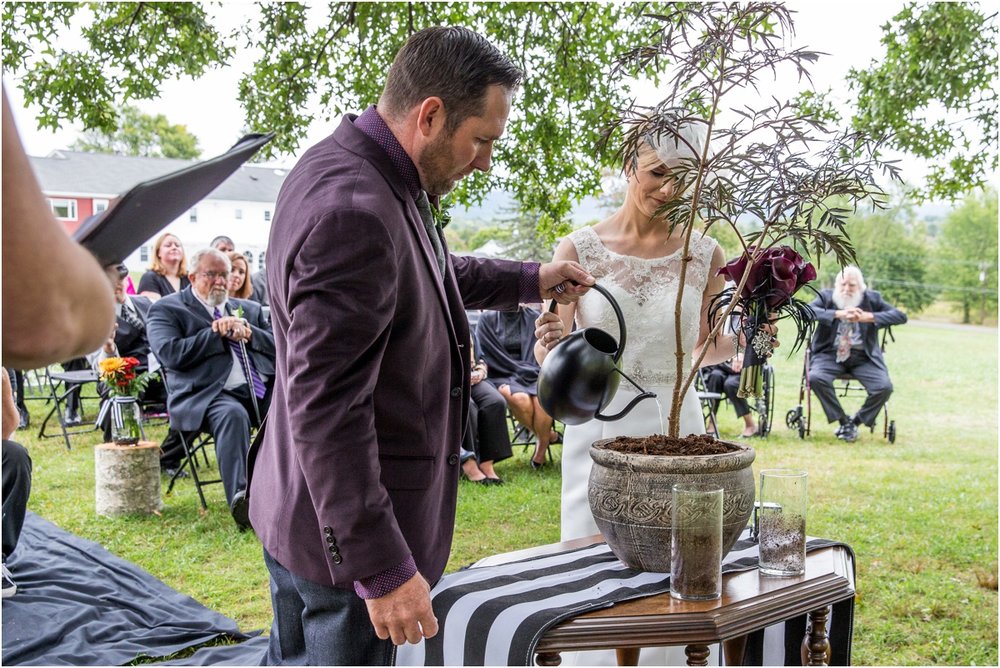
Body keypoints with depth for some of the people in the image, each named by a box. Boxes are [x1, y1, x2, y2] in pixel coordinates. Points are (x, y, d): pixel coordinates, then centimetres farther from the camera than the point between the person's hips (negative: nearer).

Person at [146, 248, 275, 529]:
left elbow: (279, 346, 21)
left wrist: (249, 334, 2)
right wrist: (218, 333, -5)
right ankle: (240, 499, -44)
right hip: (207, 394, -5)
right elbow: (171, 354, -6)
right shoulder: (166, 309, 11)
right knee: (233, 414, -39)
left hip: (261, 390, 5)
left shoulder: (248, 309, 28)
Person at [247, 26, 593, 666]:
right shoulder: (354, 213, -28)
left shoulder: (363, 174, 5)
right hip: (345, 538, -10)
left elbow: (431, 275, 26)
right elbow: (325, 408, -30)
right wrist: (383, 569, -27)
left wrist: (530, 280, 23)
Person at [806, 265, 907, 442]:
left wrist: (869, 317, -18)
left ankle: (855, 421, 0)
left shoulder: (872, 298, 7)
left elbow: (900, 316, -4)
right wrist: (837, 314, -26)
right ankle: (843, 421, -11)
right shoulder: (827, 296, 5)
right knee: (816, 378, -30)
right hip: (831, 354, -1)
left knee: (884, 387, -23)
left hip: (863, 357, 1)